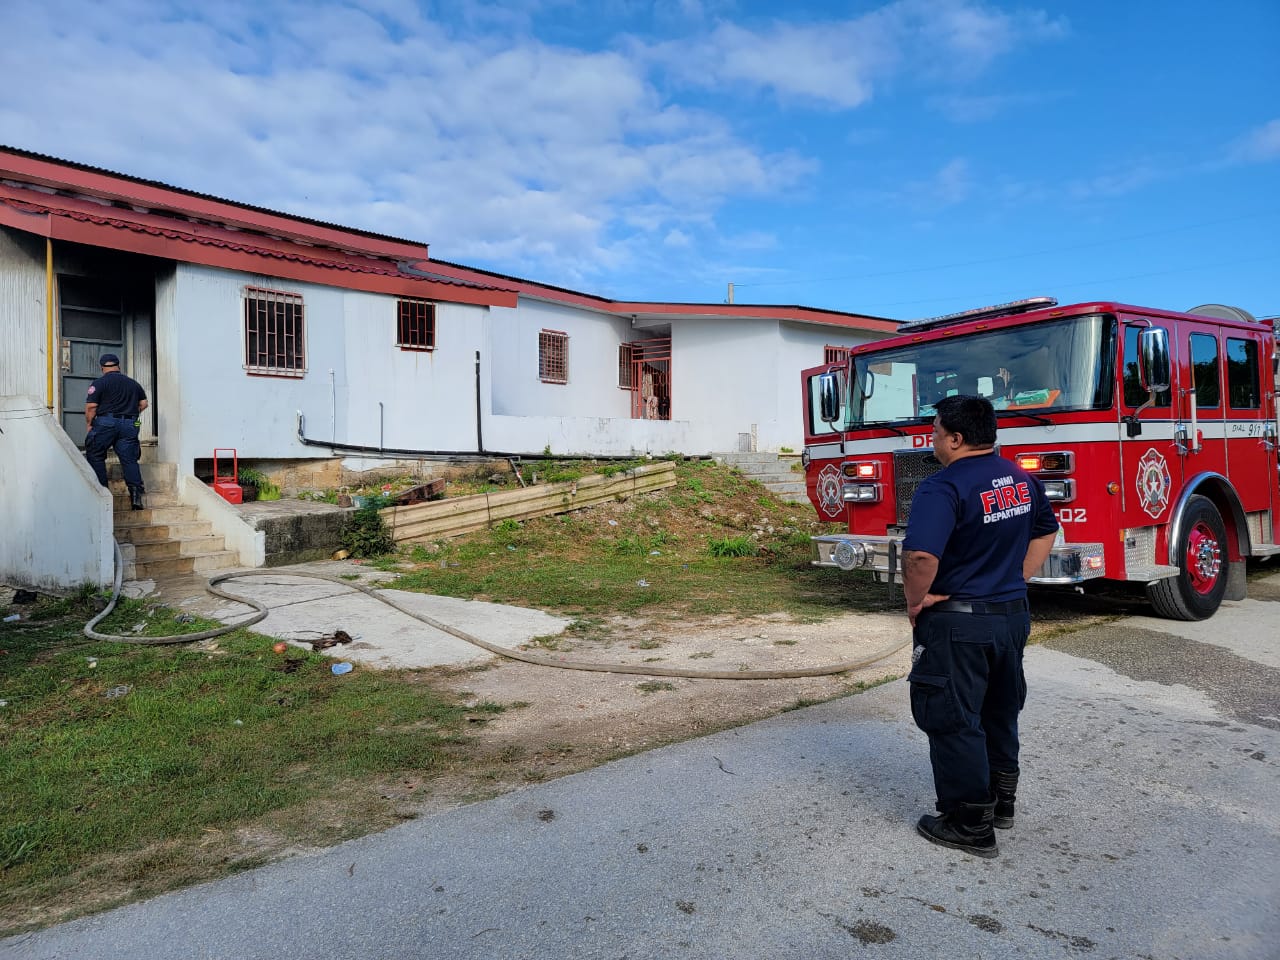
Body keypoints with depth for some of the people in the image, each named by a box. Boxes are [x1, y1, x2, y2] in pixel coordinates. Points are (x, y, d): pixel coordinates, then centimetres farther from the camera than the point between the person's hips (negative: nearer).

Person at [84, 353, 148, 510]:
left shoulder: (99, 383, -1)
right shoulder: (133, 383, 14)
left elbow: (91, 407, -6)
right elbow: (143, 403, 21)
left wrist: (89, 424, 7)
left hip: (106, 423, -4)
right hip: (129, 425, 4)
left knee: (95, 456, 10)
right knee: (129, 459, 1)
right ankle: (136, 494, -11)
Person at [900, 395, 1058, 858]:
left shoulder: (944, 488, -22)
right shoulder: (1023, 480, 5)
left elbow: (921, 555, -34)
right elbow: (1046, 531, 19)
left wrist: (916, 601, -17)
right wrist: (1016, 578, 15)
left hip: (958, 624, -8)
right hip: (1013, 615, 8)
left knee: (952, 720, 5)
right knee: (1000, 712, 22)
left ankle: (971, 825, 14)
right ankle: (1002, 800, 38)